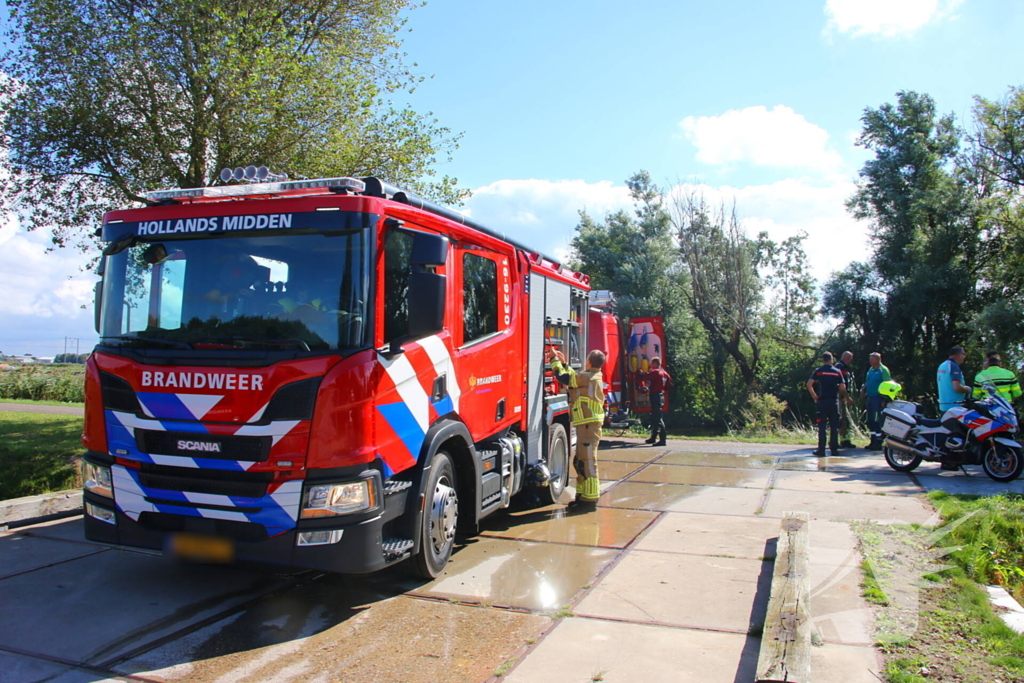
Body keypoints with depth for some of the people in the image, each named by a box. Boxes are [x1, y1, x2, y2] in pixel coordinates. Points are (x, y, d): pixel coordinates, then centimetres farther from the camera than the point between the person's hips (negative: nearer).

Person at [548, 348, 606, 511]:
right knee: (580, 462, 18)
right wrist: (563, 362, 26)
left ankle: (590, 500, -2)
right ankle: (583, 496, 27)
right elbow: (574, 376, 26)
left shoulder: (588, 377, -16)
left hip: (588, 425, -11)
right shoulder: (593, 377, 14)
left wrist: (554, 360, 1)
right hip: (587, 424, 11)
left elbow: (563, 377, -12)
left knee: (587, 462, -6)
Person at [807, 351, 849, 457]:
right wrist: (842, 396, 17)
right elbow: (842, 387, -1)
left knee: (822, 426, 1)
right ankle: (834, 449, 6)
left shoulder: (818, 371, -1)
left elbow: (809, 384, -11)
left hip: (821, 401, -1)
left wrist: (814, 395, 0)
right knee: (834, 426, 6)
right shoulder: (837, 372, 3)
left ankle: (821, 449, -1)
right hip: (834, 401, 1)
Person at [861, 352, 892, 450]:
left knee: (877, 421, -8)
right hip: (870, 398, 8)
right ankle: (873, 441, 20)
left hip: (878, 398, -8)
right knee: (870, 421, 11)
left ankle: (878, 443, -4)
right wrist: (863, 390, 5)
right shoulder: (870, 370, 15)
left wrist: (884, 400, -18)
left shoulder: (883, 370, -8)